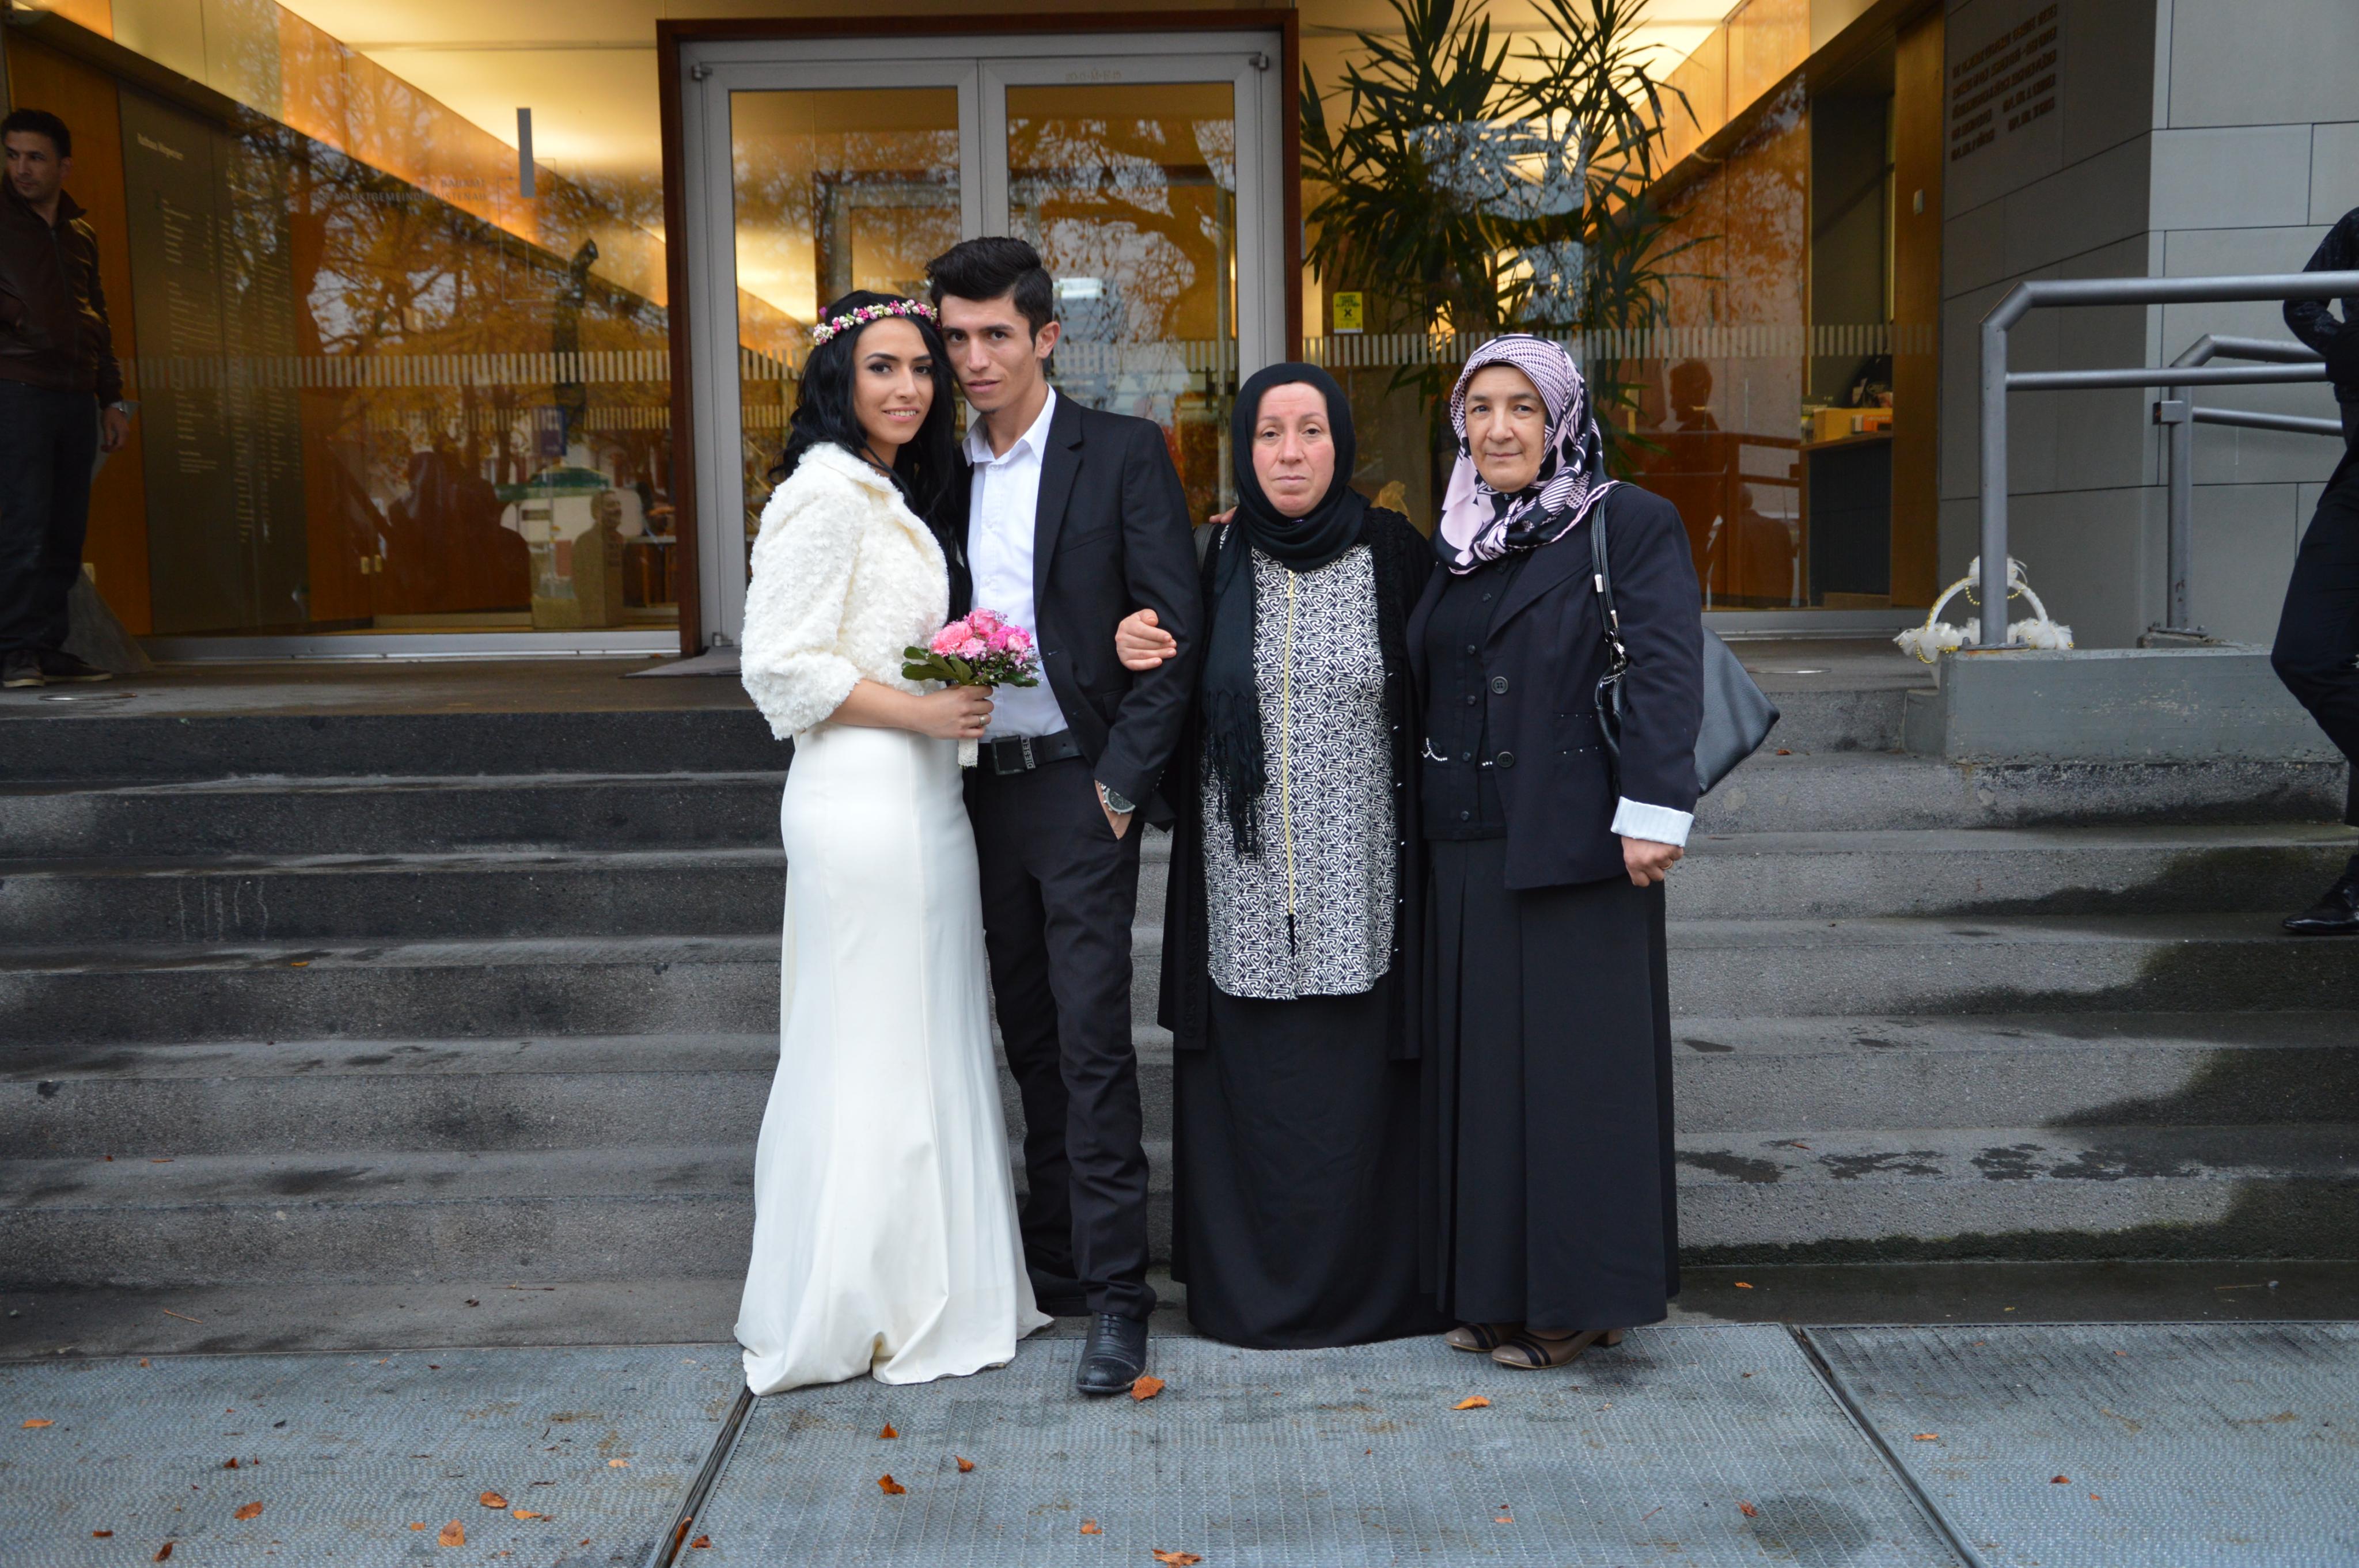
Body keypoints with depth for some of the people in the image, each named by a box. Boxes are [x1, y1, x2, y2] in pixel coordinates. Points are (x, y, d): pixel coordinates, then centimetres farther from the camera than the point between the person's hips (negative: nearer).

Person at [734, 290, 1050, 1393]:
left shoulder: (902, 497, 18)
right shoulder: (825, 494, -11)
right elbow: (782, 667, -16)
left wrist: (960, 700, 6)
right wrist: (920, 710, -18)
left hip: (923, 796, 10)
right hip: (863, 802, -9)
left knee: (927, 1045, 14)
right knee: (867, 1051, -2)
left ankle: (927, 1289, 26)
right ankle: (855, 1313, 12)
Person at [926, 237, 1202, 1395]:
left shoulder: (1123, 454, -3)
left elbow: (1172, 632, -8)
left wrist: (1121, 782, -12)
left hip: (1079, 785, -5)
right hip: (980, 787, 5)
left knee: (1091, 1038, -6)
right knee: (1028, 1036, 12)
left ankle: (1115, 1292, 2)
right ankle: (1053, 1258, 24)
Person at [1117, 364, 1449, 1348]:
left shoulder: (1393, 554, 1)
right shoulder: (1214, 563, 5)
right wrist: (1136, 651, -6)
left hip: (1354, 885, -1)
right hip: (1243, 886, 2)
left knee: (1353, 1083, 5)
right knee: (1249, 1082, 7)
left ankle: (1362, 1282, 21)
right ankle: (1245, 1282, 22)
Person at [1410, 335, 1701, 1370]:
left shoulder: (1631, 526, -4)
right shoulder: (1455, 543, 14)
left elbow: (1666, 672, -12)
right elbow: (1421, 679, 20)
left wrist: (1653, 813, -19)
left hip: (1575, 843, -6)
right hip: (1467, 849, 6)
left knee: (1577, 1060, 1)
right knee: (1481, 1059, 10)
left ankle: (1577, 1296, 13)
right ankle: (1494, 1286, 23)